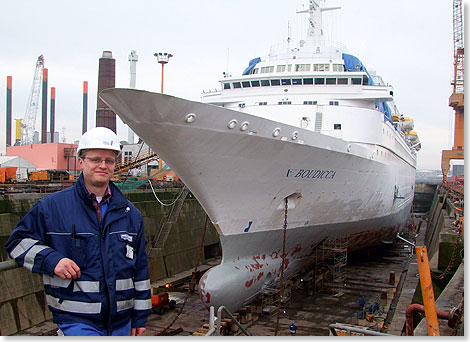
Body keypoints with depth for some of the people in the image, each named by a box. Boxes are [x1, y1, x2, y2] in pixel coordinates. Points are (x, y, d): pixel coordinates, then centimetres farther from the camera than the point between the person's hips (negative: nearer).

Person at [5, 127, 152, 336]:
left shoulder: (130, 214, 8)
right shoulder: (51, 207, -1)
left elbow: (140, 269, 12)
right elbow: (18, 241, 6)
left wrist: (140, 317, 12)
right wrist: (51, 259, -12)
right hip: (76, 321, -4)